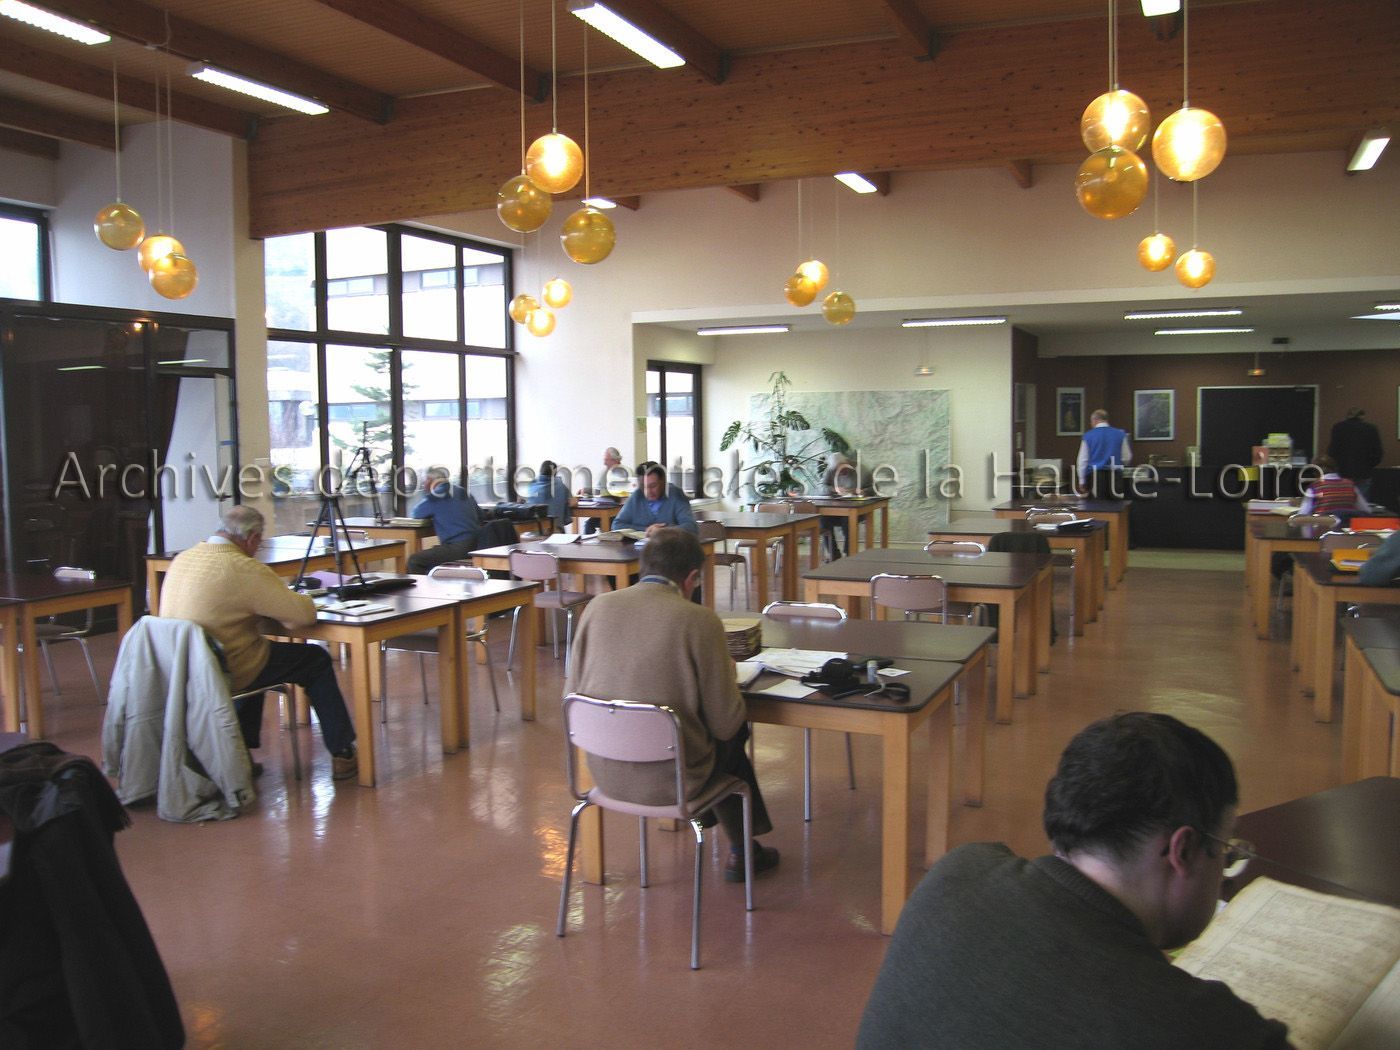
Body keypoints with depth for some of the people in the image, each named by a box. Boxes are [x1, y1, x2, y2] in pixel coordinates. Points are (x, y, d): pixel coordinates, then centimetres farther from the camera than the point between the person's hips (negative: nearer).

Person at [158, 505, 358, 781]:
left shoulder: (182, 559, 3)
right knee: (317, 661, 11)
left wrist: (277, 594, 12)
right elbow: (305, 613, -20)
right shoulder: (244, 569, -21)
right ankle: (342, 755, 15)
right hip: (226, 672, -8)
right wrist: (289, 595, 3)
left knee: (257, 651, 36)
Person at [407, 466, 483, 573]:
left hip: (459, 547, -9)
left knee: (414, 561, -6)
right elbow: (479, 514, 28)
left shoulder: (438, 494, -3)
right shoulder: (464, 492, 19)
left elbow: (416, 513, 5)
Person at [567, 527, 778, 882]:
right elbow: (725, 722, -11)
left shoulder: (597, 606, -4)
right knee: (734, 734, 27)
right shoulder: (699, 620, -16)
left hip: (604, 772, 5)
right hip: (668, 779, -5)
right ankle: (742, 852, 39)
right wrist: (727, 675, 9)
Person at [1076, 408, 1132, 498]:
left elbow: (1082, 460, 2)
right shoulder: (1120, 434, 2)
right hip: (1115, 476, 1)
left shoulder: (1088, 436, 0)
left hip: (1095, 476, -1)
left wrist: (1082, 481, 9)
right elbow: (1127, 458, 8)